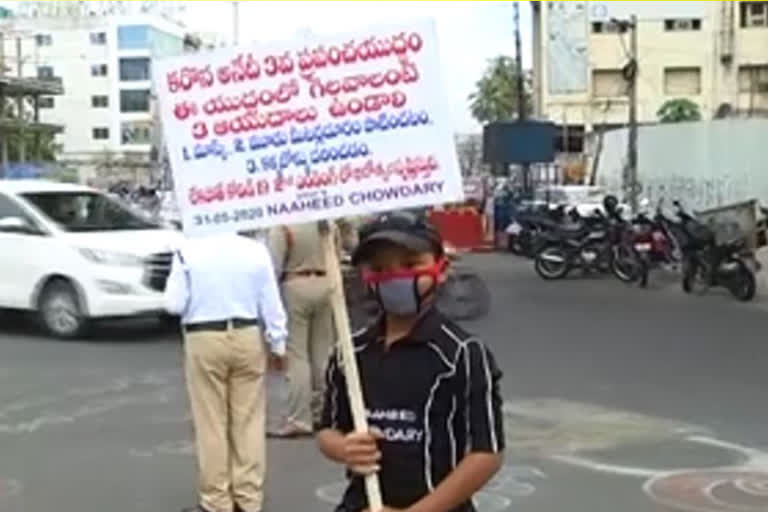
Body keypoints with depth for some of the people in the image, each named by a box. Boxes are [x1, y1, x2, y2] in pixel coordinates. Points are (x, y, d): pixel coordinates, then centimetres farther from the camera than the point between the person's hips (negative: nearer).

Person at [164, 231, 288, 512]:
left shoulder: (188, 251, -8)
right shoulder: (256, 250, -3)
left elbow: (174, 303, -6)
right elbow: (271, 303, 0)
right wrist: (278, 345, 9)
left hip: (204, 341, -2)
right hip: (248, 337, 2)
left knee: (211, 424, 6)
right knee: (249, 421, 10)